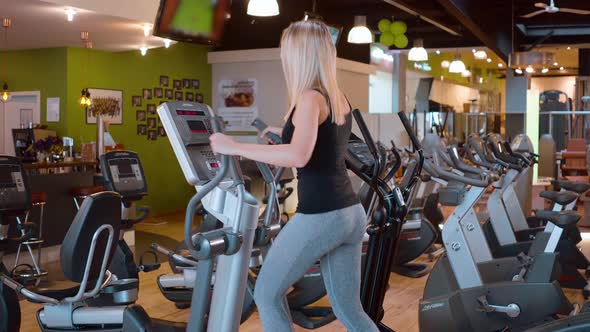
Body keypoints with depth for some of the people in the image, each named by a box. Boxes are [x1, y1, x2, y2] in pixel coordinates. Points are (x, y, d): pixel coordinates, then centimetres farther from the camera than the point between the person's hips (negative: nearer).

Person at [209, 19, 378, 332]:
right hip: (350, 214, 9)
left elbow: (299, 156, -31)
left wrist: (235, 147, -22)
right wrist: (285, 132, 42)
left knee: (267, 294, 12)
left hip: (319, 217, -8)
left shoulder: (310, 97, -13)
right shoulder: (340, 99, 12)